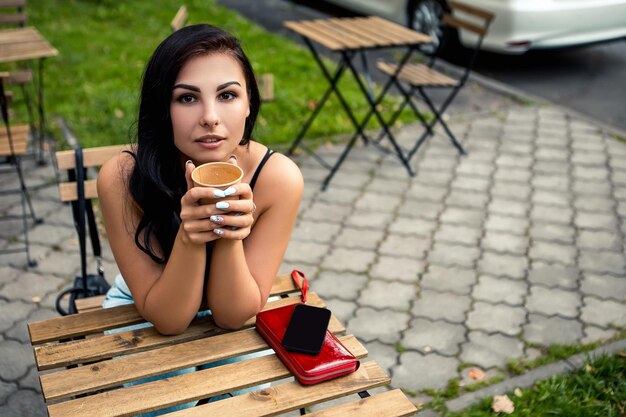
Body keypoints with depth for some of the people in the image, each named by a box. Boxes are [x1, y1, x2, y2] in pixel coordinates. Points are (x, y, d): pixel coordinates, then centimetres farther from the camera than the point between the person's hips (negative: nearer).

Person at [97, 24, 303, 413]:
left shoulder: (278, 177, -27)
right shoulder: (122, 178, -29)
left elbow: (234, 314, -20)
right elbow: (166, 318, -23)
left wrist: (231, 236, -38)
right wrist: (188, 238, -40)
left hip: (233, 312, 1)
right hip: (142, 315, -1)